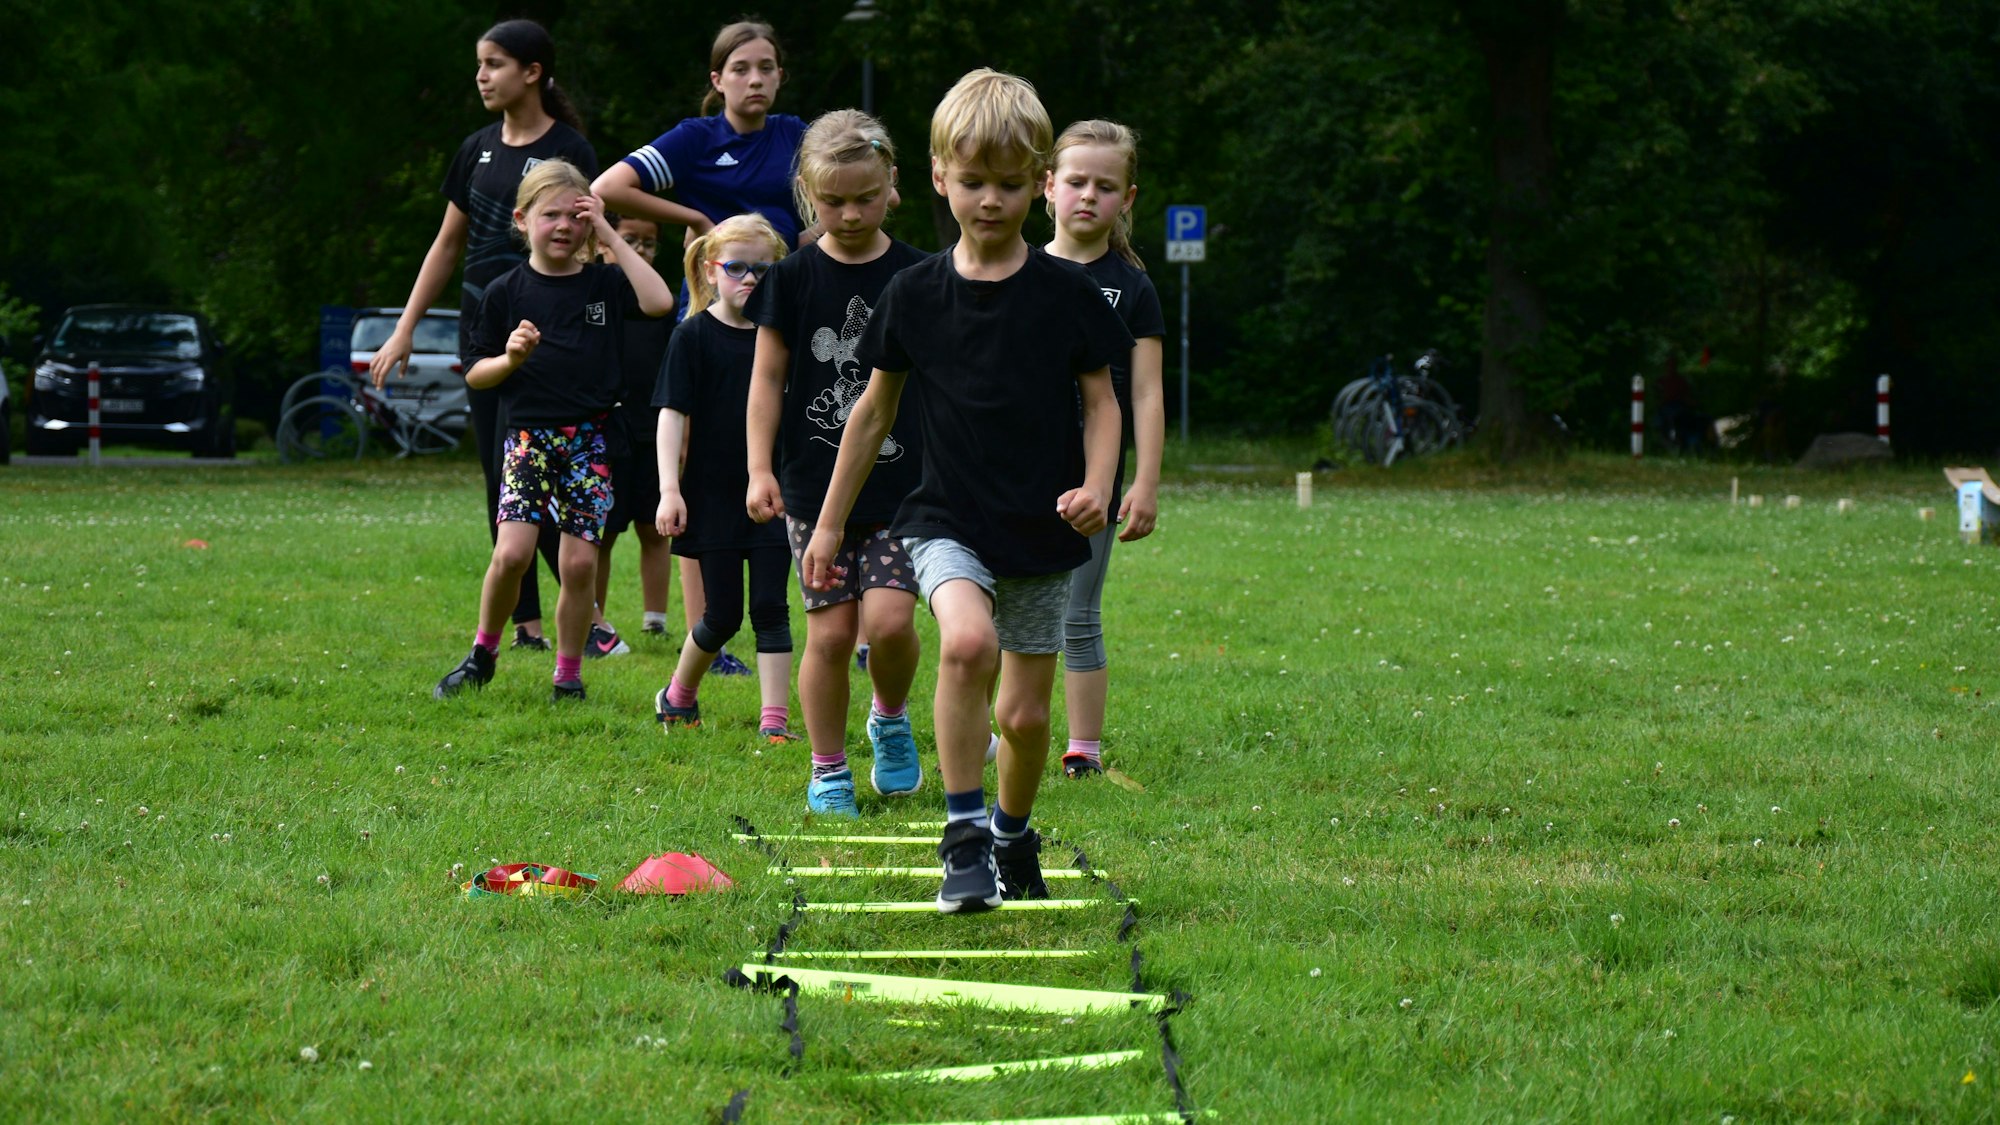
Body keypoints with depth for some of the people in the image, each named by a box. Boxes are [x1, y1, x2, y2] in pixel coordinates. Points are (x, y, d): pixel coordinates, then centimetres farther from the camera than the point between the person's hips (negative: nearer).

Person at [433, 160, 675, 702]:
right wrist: (511, 359, -15)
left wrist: (609, 236, -10)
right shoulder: (506, 292, 3)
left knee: (580, 563, -2)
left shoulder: (603, 283, 5)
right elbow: (475, 372, 7)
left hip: (590, 439, 1)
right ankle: (482, 653, 8)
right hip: (528, 436, -1)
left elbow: (659, 302, -14)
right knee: (512, 553, -14)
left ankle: (569, 673, 12)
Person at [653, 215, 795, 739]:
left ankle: (774, 717, -3)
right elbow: (672, 414, -7)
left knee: (770, 607, -3)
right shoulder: (694, 336, -5)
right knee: (723, 614, 3)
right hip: (713, 496, -3)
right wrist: (669, 490, -15)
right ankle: (678, 695, 26)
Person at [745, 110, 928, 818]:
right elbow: (768, 378, 3)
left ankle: (891, 719, 16)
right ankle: (828, 770, 13)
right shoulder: (794, 279, 0)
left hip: (902, 484, 0)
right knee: (831, 630, -1)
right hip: (816, 486, 0)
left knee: (889, 619, -14)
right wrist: (760, 469, -4)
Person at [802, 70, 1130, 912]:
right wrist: (830, 521, 13)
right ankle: (964, 835, -19)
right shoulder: (916, 295, 0)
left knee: (1025, 713, 6)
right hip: (948, 522, -1)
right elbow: (875, 408, 9)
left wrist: (1096, 486, -13)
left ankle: (1013, 837, 35)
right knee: (966, 640, -29)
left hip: (1043, 530, 1)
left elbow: (1100, 401, 5)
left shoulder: (1067, 294, -3)